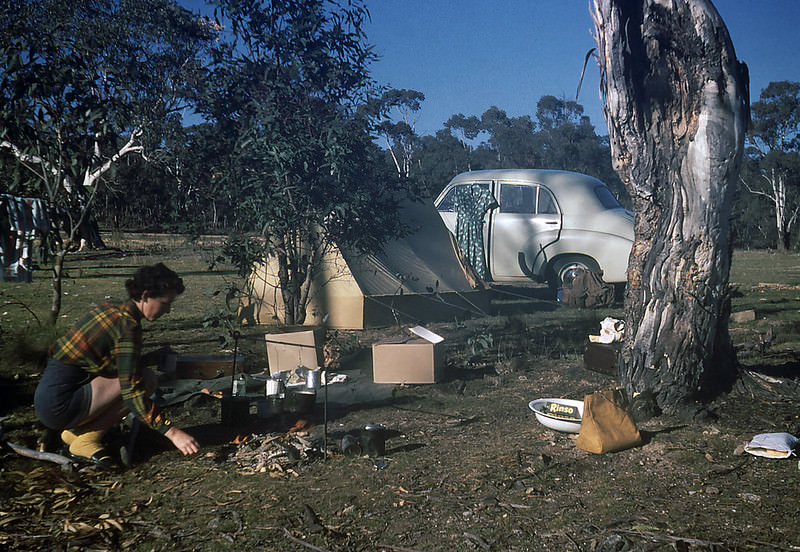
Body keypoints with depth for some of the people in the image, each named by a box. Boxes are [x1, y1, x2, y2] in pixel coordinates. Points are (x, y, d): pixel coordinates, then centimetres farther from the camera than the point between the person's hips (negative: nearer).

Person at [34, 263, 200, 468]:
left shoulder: (111, 308, 10)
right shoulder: (128, 326, -18)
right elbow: (132, 392, -24)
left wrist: (156, 356, 15)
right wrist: (172, 432, -25)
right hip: (59, 407, -9)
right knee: (147, 380, -15)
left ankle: (75, 430, 12)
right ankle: (86, 441, -6)